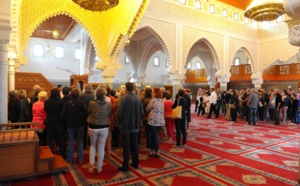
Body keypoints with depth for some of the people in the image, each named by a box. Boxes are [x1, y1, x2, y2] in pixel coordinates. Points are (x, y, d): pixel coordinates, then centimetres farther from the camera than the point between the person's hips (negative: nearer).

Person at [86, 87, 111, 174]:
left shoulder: (91, 103, -12)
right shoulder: (108, 105, -10)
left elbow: (88, 112, 4)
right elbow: (110, 115, 4)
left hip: (93, 127, 0)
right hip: (104, 128, 0)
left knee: (93, 145, 22)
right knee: (101, 148, 11)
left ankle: (91, 163, 9)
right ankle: (99, 167, 20)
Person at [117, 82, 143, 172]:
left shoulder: (124, 98, -14)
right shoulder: (138, 98, 1)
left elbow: (120, 112, -16)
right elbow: (142, 112, 3)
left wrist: (120, 121, 1)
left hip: (126, 125, -5)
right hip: (135, 125, 5)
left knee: (126, 146, 3)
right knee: (135, 145, 15)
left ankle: (125, 166, 9)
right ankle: (135, 163, 24)